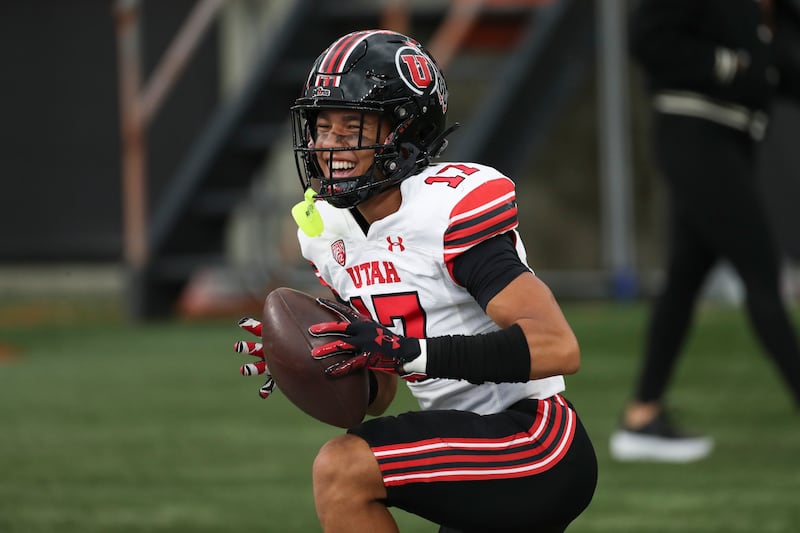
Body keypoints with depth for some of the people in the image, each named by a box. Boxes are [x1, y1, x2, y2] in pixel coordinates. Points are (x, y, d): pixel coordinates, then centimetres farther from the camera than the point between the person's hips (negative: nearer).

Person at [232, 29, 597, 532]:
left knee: (341, 468, -22)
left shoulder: (451, 207, -19)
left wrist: (406, 349, -32)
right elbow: (374, 398, 15)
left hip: (534, 451, -10)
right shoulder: (332, 231, 8)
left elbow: (558, 348, -28)